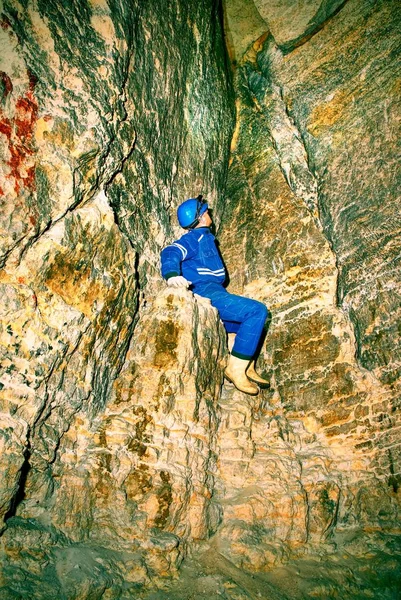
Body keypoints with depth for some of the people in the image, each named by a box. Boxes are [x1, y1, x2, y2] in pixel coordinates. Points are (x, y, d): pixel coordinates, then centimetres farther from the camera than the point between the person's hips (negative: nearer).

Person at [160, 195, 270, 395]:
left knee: (253, 323, 20)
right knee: (258, 311, -21)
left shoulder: (205, 238, 24)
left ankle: (247, 369, 17)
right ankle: (236, 368, -19)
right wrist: (171, 275, -41)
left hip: (214, 293, 10)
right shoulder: (193, 238, -4)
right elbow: (170, 253, -23)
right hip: (206, 294, -10)